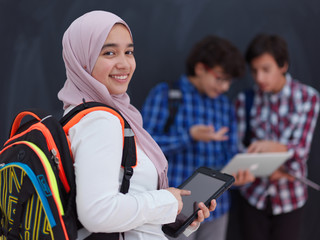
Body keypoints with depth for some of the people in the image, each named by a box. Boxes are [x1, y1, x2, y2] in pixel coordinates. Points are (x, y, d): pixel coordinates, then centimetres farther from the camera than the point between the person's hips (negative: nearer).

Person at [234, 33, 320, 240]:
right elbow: (239, 146, -5)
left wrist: (273, 147, -36)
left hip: (290, 198, -1)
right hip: (255, 194, 1)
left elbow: (301, 149, -14)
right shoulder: (246, 99, -1)